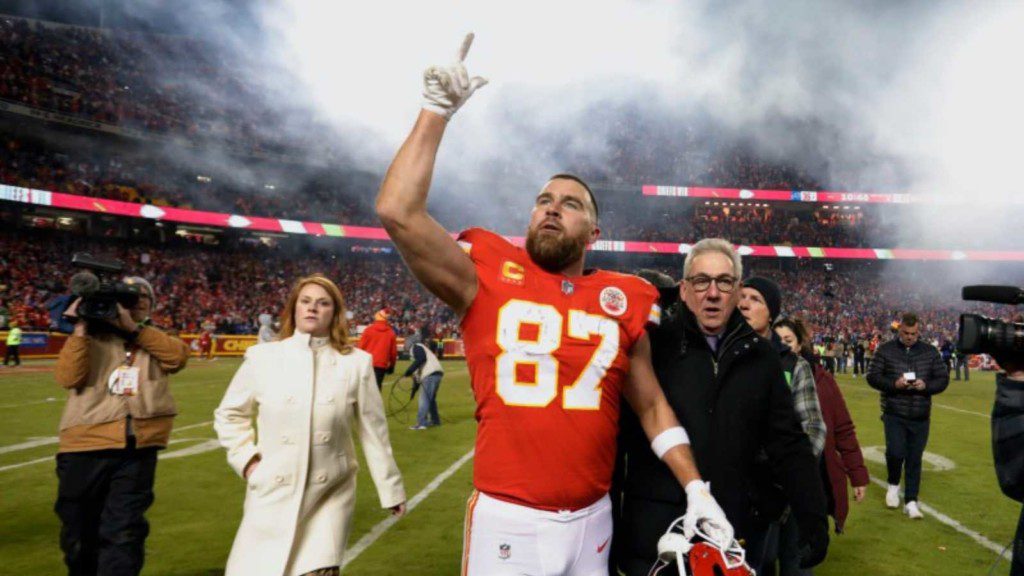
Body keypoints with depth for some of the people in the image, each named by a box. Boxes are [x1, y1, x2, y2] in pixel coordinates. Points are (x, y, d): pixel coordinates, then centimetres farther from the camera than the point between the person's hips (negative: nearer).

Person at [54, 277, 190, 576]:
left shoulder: (155, 340, 12)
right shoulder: (91, 338, 8)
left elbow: (179, 356, -11)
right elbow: (67, 378, -8)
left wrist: (133, 328, -14)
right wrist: (80, 328, -11)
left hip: (137, 451, 0)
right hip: (86, 447, 1)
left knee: (122, 536, -3)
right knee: (80, 538, 15)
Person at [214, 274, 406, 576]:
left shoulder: (356, 363, -2)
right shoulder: (263, 357, 0)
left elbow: (373, 429, 2)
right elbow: (229, 414, 12)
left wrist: (391, 488, 5)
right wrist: (246, 458, -1)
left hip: (331, 493, -1)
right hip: (274, 492, 1)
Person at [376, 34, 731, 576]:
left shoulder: (620, 300, 3)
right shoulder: (488, 278, -4)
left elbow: (651, 405, 11)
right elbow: (399, 212, -15)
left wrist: (696, 489, 5)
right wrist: (436, 109, -12)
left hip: (592, 519, 3)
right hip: (507, 519, -2)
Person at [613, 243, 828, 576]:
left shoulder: (760, 356, 5)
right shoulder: (652, 346, -6)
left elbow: (788, 444, 8)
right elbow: (618, 434, -5)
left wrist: (814, 519, 3)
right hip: (656, 534, -3)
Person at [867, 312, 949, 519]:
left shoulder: (930, 352, 5)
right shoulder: (885, 350, -1)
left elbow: (943, 379, 7)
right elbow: (872, 376, -2)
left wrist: (926, 385, -14)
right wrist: (894, 384, -19)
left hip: (920, 416, 2)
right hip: (894, 414, -2)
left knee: (914, 459, 7)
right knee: (895, 452, -14)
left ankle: (911, 502, 19)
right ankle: (894, 485, 17)